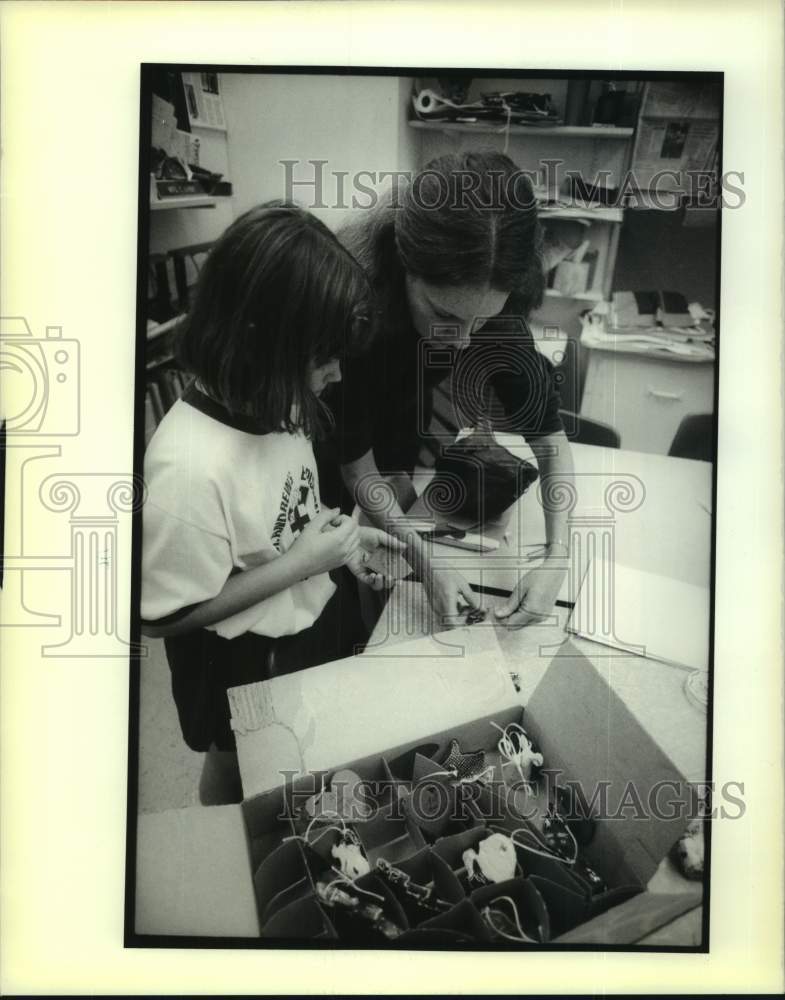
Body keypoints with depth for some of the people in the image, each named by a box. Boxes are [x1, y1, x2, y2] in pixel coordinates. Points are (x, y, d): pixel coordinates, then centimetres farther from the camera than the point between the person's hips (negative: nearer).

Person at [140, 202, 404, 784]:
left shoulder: (272, 404, -13)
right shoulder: (191, 468, -36)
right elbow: (164, 617, -26)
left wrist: (334, 537, -10)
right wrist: (301, 561, -26)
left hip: (321, 618, 7)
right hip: (252, 672, -6)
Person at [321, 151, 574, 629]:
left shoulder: (487, 301, -30)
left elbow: (550, 436, -25)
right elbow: (357, 465, -31)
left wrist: (557, 556, -37)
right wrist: (428, 565, -37)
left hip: (400, 407, 3)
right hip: (330, 432, -3)